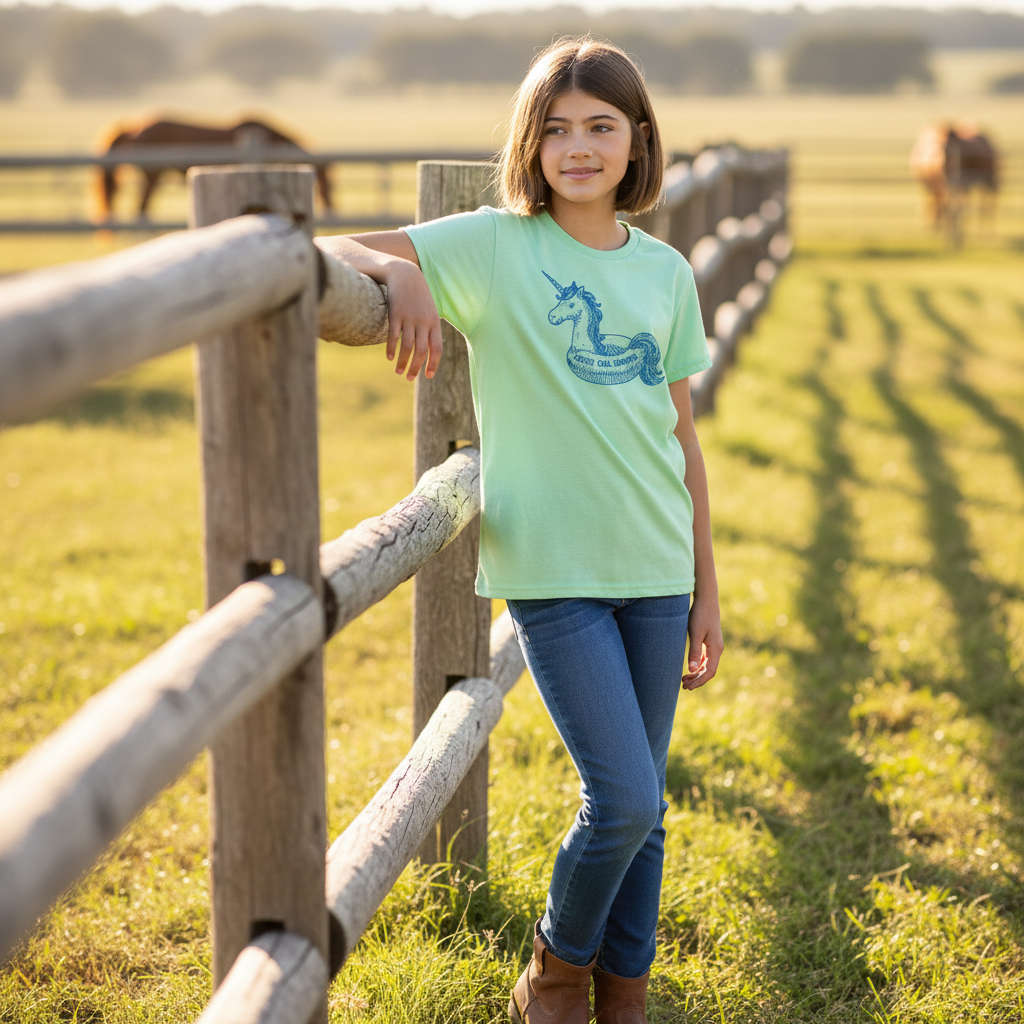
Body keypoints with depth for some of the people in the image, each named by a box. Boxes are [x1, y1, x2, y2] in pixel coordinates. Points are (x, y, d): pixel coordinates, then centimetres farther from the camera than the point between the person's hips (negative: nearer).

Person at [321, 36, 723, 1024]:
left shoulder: (665, 271, 8)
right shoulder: (494, 246, -4)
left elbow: (682, 440, 12)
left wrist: (705, 591, 13)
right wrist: (401, 270, -29)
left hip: (655, 569, 4)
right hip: (552, 569, -4)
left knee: (643, 805, 10)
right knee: (621, 799, -8)